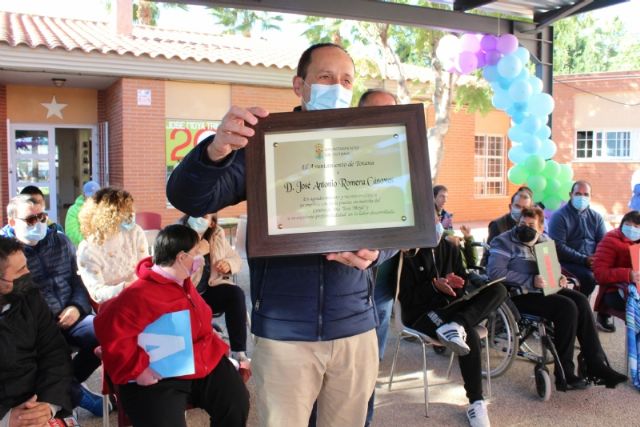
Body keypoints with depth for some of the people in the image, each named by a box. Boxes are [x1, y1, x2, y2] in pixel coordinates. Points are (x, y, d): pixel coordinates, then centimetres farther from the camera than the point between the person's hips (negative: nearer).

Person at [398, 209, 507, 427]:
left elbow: (463, 285, 8)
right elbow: (406, 299, -14)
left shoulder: (449, 248, 8)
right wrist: (434, 286, -26)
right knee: (470, 336, -33)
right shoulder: (407, 256, -10)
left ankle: (456, 326, -33)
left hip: (447, 308, 6)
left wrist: (455, 284, -16)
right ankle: (476, 403, -20)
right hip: (419, 313, -6)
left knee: (498, 290, -14)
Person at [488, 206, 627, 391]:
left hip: (544, 289, 7)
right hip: (519, 294, -7)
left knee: (581, 300, -16)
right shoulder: (505, 242, -6)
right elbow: (495, 272, -19)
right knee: (567, 307, -25)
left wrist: (559, 278, 4)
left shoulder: (544, 240, 17)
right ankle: (564, 374, -19)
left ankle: (596, 365, -11)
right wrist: (531, 281, -24)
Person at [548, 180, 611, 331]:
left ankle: (604, 316, -1)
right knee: (588, 277, -31)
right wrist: (584, 259, -19)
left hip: (592, 262, 5)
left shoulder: (596, 217, 14)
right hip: (567, 263, -5)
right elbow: (559, 247, -11)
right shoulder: (559, 216, -2)